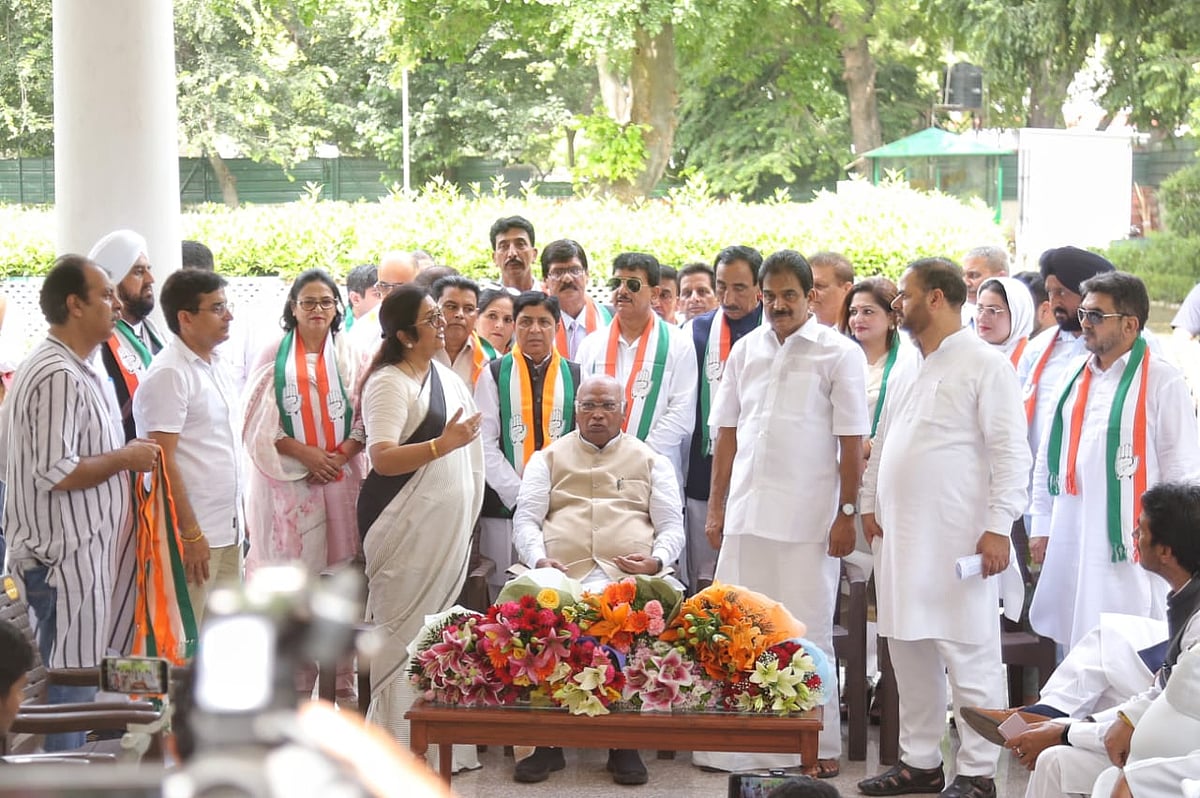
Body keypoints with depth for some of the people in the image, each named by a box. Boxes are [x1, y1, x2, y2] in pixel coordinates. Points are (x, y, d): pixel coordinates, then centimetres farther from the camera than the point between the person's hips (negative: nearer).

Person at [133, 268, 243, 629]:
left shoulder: (217, 366, 13)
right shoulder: (168, 374, -13)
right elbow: (163, 460, -17)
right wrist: (190, 534, -19)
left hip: (228, 528, 9)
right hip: (195, 535, -9)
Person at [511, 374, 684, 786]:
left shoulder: (651, 461, 23)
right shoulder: (548, 458, 23)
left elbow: (672, 525, 16)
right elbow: (525, 519, 12)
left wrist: (656, 559, -7)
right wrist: (539, 559, -9)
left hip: (629, 577, 0)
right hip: (561, 574, 0)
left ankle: (625, 745, -23)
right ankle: (547, 742, -21)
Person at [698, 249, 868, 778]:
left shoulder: (839, 354, -2)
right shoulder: (746, 351, 12)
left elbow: (851, 442, -3)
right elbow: (727, 433, 15)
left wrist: (847, 513, -7)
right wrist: (716, 507, 11)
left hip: (808, 518, -4)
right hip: (747, 511, 5)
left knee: (807, 632, 1)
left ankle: (820, 746, 10)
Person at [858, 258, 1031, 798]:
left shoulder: (985, 365, -7)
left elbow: (1011, 452, -12)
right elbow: (882, 445, 26)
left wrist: (998, 526, -17)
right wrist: (870, 504, 18)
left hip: (958, 541, -8)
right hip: (901, 537, 8)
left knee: (970, 656, -5)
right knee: (910, 652, 12)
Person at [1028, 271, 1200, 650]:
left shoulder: (1162, 382, -5)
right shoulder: (1075, 377, 14)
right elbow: (1048, 457, 19)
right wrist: (1041, 524, 16)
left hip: (1129, 547, -6)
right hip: (1070, 542, 6)